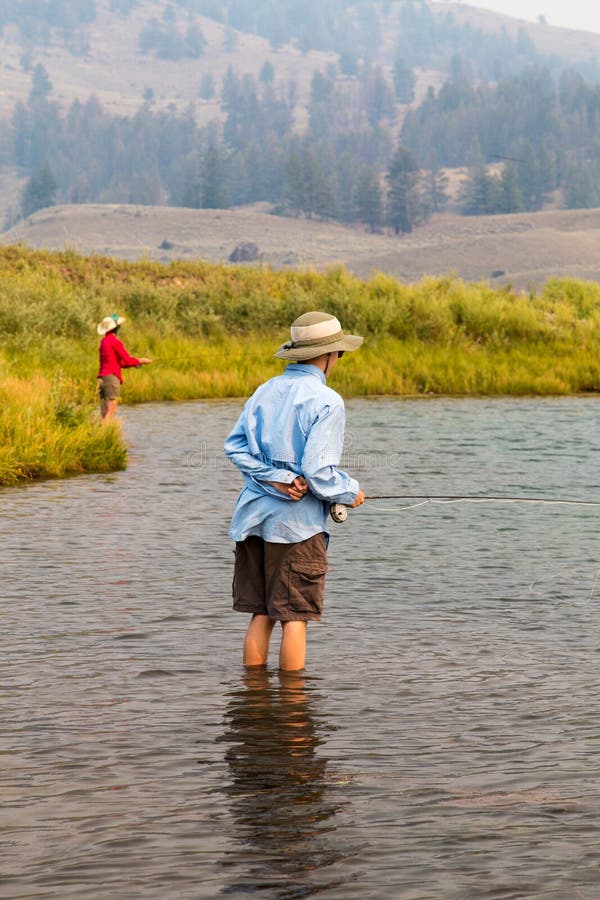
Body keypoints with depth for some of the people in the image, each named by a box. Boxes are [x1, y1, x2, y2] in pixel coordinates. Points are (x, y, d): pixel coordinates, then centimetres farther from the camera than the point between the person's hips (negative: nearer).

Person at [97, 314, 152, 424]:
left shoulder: (104, 341, 17)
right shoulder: (114, 341, -9)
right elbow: (127, 359, -9)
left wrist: (134, 363, 17)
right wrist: (140, 361, 8)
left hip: (102, 378, 8)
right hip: (111, 378, -8)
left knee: (104, 412, 5)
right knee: (110, 410, -9)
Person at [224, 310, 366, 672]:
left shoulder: (266, 390, 9)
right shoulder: (326, 401, -12)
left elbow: (236, 446, 1)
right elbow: (318, 470, -18)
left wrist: (275, 479, -6)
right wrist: (350, 492, -1)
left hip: (255, 515, 6)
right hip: (297, 521, -6)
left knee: (260, 615, 12)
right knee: (294, 616, 1)